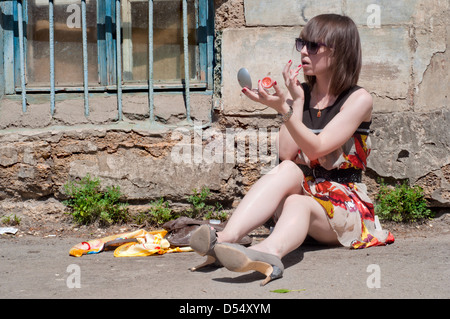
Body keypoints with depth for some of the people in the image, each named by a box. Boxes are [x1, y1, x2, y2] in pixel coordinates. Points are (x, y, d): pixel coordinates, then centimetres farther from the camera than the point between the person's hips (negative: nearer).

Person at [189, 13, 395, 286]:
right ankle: (224, 240, -52)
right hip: (304, 190, 4)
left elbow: (316, 148, -17)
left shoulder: (359, 100, -4)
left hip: (345, 203, -4)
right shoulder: (303, 93, 11)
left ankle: (267, 252, -72)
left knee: (297, 203, -36)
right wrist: (294, 101, -9)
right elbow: (287, 154, -2)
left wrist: (284, 109, -30)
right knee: (287, 171, -30)